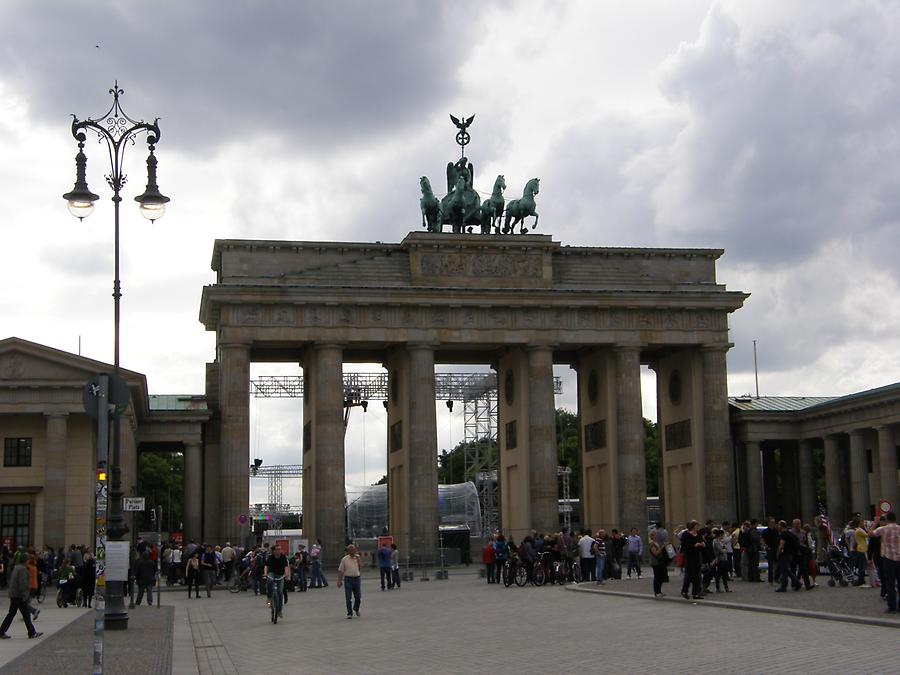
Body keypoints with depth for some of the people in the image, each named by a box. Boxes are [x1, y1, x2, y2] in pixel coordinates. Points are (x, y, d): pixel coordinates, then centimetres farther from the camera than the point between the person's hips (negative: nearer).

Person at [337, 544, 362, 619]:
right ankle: (349, 613, 6)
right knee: (348, 598, -2)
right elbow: (340, 571, 1)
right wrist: (339, 581, -4)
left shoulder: (357, 558, 7)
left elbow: (360, 568, 2)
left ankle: (356, 609, 32)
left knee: (358, 597, 5)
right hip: (348, 579, -2)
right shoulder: (344, 559, -1)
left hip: (356, 578, 2)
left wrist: (358, 560, -7)